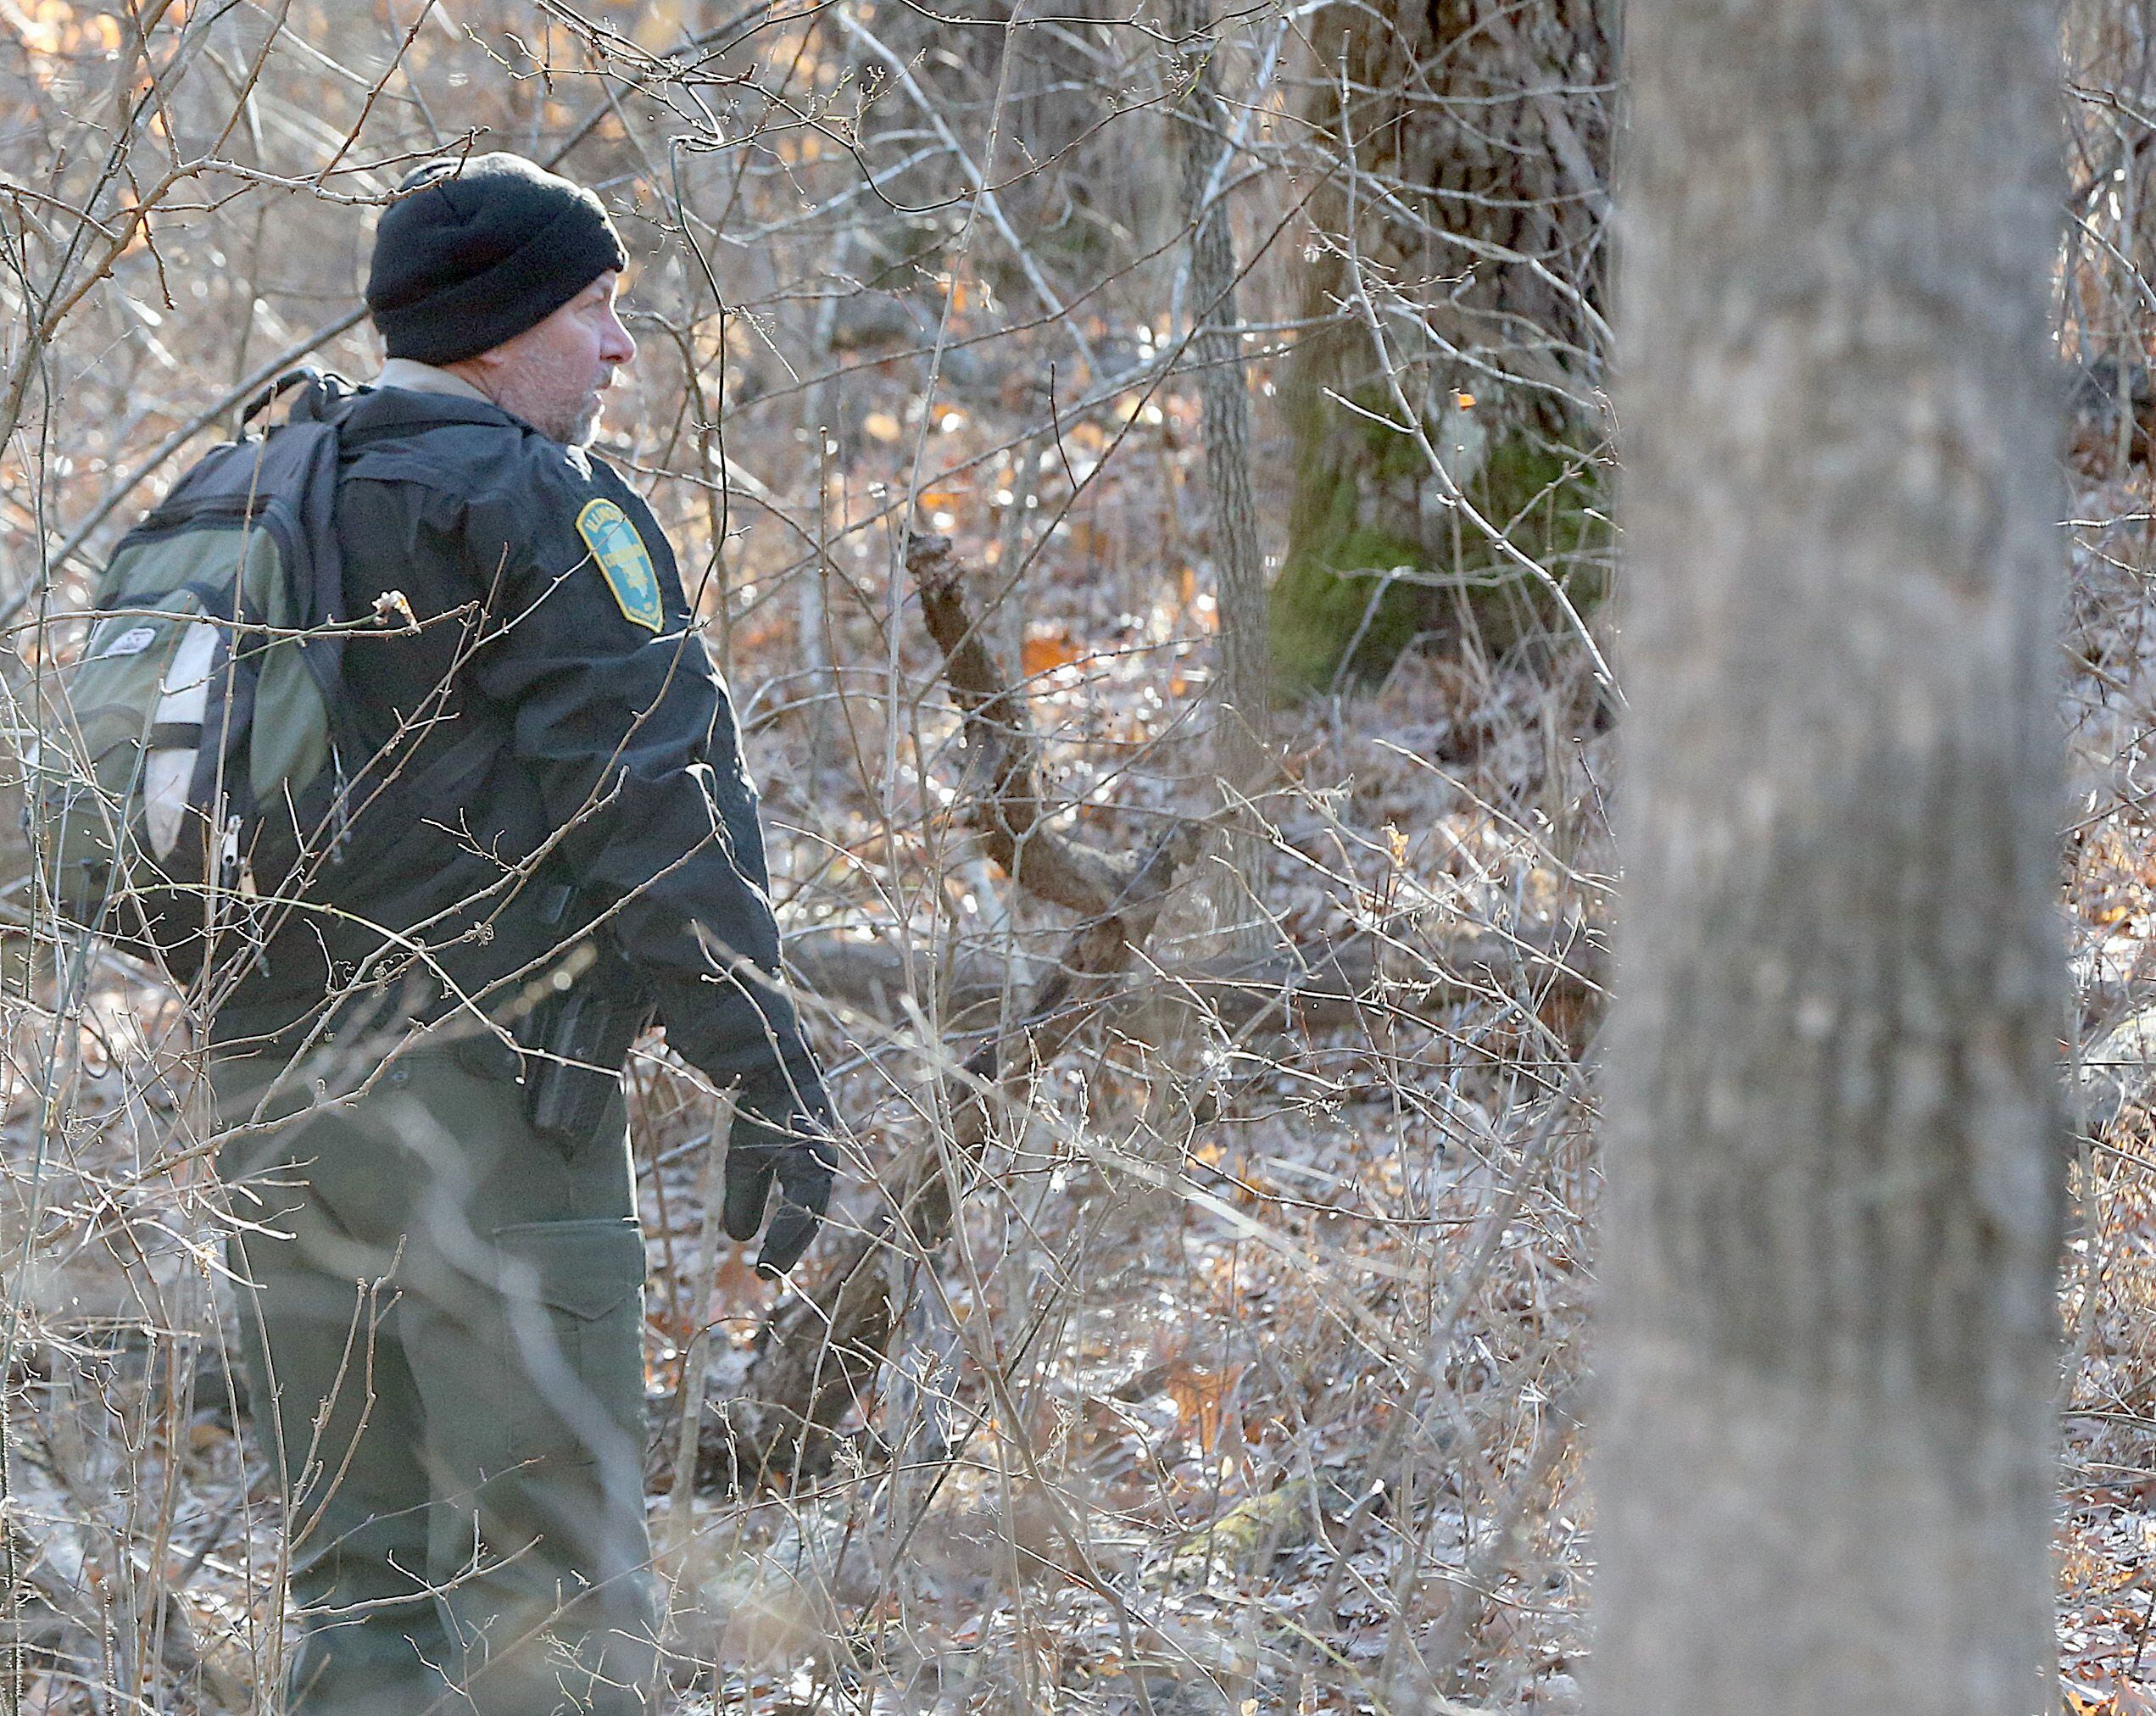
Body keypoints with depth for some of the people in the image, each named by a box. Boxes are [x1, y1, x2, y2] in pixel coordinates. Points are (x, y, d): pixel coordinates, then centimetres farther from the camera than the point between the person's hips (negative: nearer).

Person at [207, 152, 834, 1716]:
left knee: (360, 1586, 12)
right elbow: (655, 799, -15)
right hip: (476, 1088, -8)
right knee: (547, 1588, -5)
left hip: (267, 1095, 8)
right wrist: (770, 1069, -15)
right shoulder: (538, 508, -8)